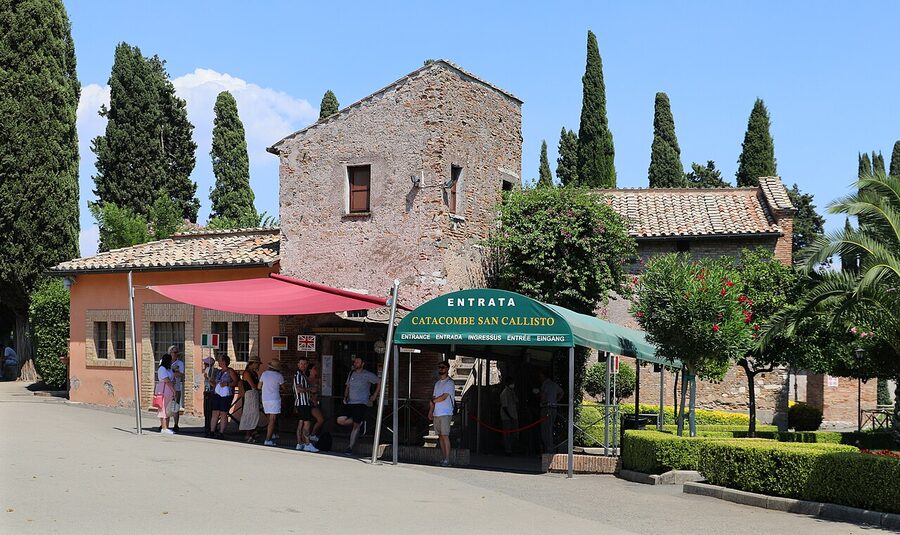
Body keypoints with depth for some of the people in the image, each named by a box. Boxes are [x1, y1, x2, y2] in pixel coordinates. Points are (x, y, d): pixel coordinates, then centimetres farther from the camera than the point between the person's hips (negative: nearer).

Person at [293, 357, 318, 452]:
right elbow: (299, 389, -20)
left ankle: (299, 444, 11)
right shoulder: (298, 375, -12)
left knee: (301, 423, 9)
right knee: (307, 423, -11)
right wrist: (310, 389, -11)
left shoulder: (303, 375, 19)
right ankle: (307, 444, -12)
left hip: (305, 402, 10)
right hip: (302, 402, -10)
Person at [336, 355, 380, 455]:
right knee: (340, 420, -11)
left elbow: (379, 382, 6)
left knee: (356, 425, -5)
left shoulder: (368, 375, -1)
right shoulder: (351, 373, 15)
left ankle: (350, 447, 4)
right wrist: (345, 397, 8)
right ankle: (360, 423, 12)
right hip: (350, 403, 5)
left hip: (361, 403, -5)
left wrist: (374, 395, 3)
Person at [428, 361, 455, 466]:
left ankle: (447, 459, -11)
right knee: (440, 436, 6)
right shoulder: (437, 383, 19)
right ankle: (443, 458, 10)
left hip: (445, 413, -7)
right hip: (436, 413, 7)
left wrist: (432, 402, 0)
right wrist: (430, 411, 9)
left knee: (445, 435, -11)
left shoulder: (449, 383, -6)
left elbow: (444, 397, -14)